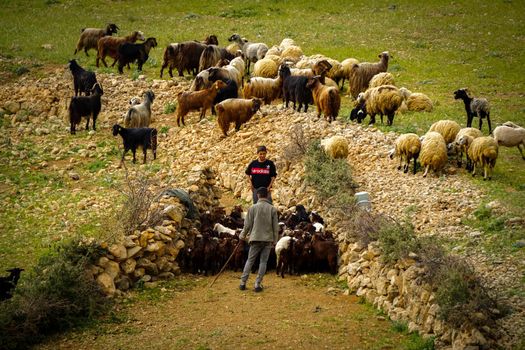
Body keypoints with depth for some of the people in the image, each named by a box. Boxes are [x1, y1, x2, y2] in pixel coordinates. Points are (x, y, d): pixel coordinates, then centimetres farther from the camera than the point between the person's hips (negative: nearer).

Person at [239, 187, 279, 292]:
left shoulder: (253, 208, -4)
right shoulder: (272, 209, -2)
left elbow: (248, 224, 0)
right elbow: (275, 227, -1)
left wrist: (243, 235, 15)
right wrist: (275, 240, 9)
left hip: (256, 238, 0)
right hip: (268, 239, 0)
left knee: (250, 260, 10)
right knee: (263, 262, 5)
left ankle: (243, 283, 11)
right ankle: (258, 285, 2)